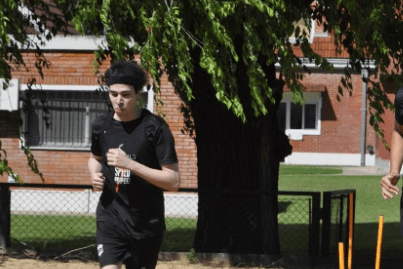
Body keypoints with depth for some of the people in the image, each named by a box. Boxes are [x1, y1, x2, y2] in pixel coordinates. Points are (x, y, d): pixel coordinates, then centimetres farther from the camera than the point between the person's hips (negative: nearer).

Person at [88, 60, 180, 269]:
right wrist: (95, 173, 0)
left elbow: (173, 181, -16)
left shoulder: (155, 128, -12)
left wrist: (130, 164, -25)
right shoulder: (101, 126, 2)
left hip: (146, 225, -2)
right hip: (110, 219, 2)